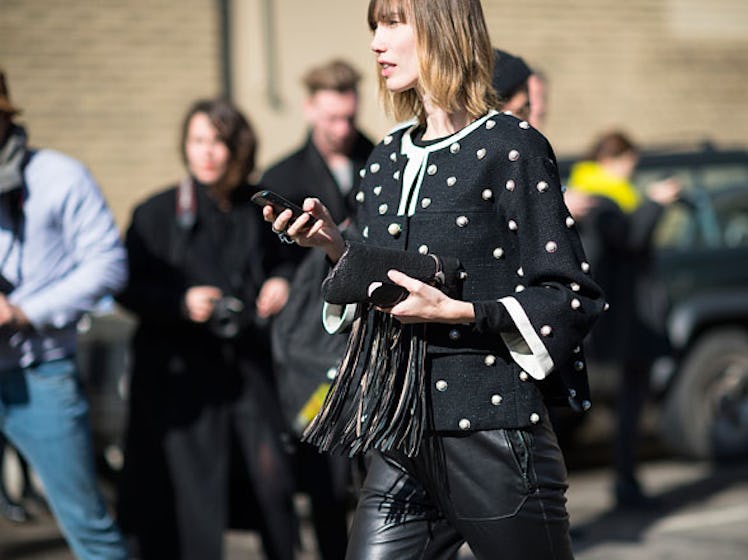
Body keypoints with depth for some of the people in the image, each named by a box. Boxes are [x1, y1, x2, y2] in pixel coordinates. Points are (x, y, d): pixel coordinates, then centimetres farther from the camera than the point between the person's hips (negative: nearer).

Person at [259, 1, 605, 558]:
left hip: (491, 433, -6)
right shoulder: (387, 158, 14)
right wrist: (335, 246, 3)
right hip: (401, 434, 6)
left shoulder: (509, 147, -6)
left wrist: (455, 312, -18)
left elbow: (572, 298, -8)